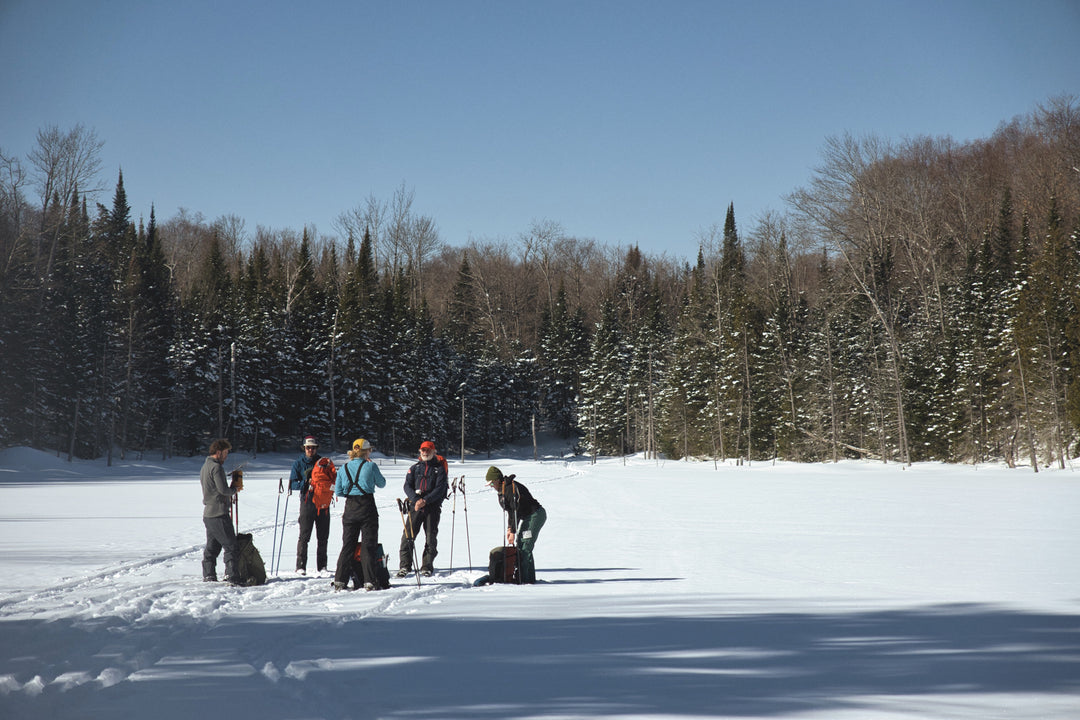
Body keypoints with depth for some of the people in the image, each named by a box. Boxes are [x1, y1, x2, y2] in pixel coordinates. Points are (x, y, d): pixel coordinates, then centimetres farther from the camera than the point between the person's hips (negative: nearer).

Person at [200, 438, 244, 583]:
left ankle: (209, 576, 12)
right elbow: (223, 489, -20)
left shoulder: (205, 466, 18)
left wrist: (232, 487, 9)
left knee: (212, 547, 13)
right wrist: (234, 490, 0)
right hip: (219, 514, -10)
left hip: (208, 513, 10)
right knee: (231, 546, -8)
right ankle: (232, 576, -12)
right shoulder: (216, 467, -14)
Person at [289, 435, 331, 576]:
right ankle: (301, 566, -3)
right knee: (304, 536, -7)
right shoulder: (299, 463, 6)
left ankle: (322, 565, 12)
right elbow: (293, 484, 0)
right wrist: (306, 483, -16)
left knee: (323, 536, 5)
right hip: (307, 501, -2)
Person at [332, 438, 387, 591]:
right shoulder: (370, 466, -7)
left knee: (347, 545, 10)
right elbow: (382, 483, 7)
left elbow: (338, 492, 5)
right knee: (368, 545, 1)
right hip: (367, 508, -4)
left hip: (350, 508, 4)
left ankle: (340, 581, 8)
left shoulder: (344, 468, 4)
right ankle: (369, 582, -3)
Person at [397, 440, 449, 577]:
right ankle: (405, 566, -1)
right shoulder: (414, 468, 13)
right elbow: (407, 486, 4)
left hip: (433, 506, -1)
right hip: (415, 505, 1)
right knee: (408, 535, -6)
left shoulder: (439, 468, 5)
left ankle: (427, 567, 9)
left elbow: (440, 489, -5)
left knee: (431, 537, 0)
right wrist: (416, 499, -15)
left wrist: (425, 500, -18)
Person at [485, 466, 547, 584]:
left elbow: (516, 511, -23)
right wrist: (509, 528, 2)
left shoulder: (512, 488, -21)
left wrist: (513, 531, -22)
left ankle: (526, 579, -15)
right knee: (519, 544, 10)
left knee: (525, 546, -14)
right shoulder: (501, 490, 10)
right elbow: (510, 511, 13)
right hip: (527, 517, 10)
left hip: (536, 515, -10)